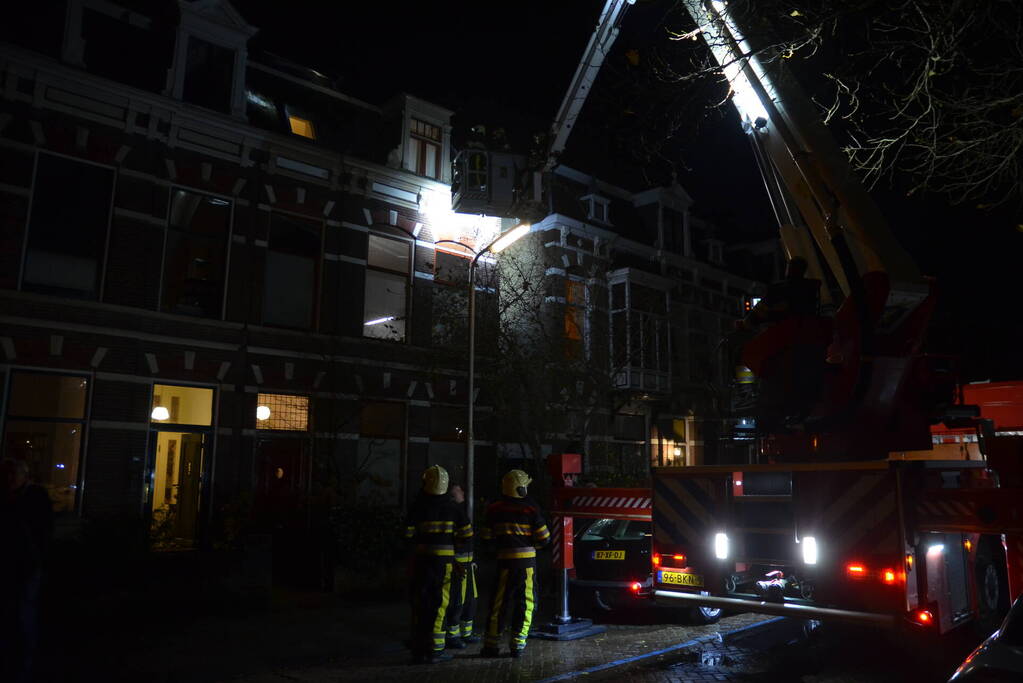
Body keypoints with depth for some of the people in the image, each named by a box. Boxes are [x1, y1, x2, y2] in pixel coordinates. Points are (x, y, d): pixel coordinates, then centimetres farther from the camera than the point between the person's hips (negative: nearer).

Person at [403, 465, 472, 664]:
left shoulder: (417, 507, -6)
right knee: (439, 604, 7)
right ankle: (435, 650, 8)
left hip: (422, 558, 0)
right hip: (445, 558, 0)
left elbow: (408, 536, -8)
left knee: (420, 604, 9)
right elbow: (467, 535, -2)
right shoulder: (452, 508, -3)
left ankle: (419, 650, 15)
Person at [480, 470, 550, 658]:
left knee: (499, 603, 9)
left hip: (504, 560, 2)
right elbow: (544, 538, -4)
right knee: (525, 604, 9)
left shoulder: (494, 508, 0)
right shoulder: (530, 508, -6)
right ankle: (518, 644, 11)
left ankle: (492, 644, 14)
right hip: (527, 560, -1)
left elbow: (486, 537, 5)